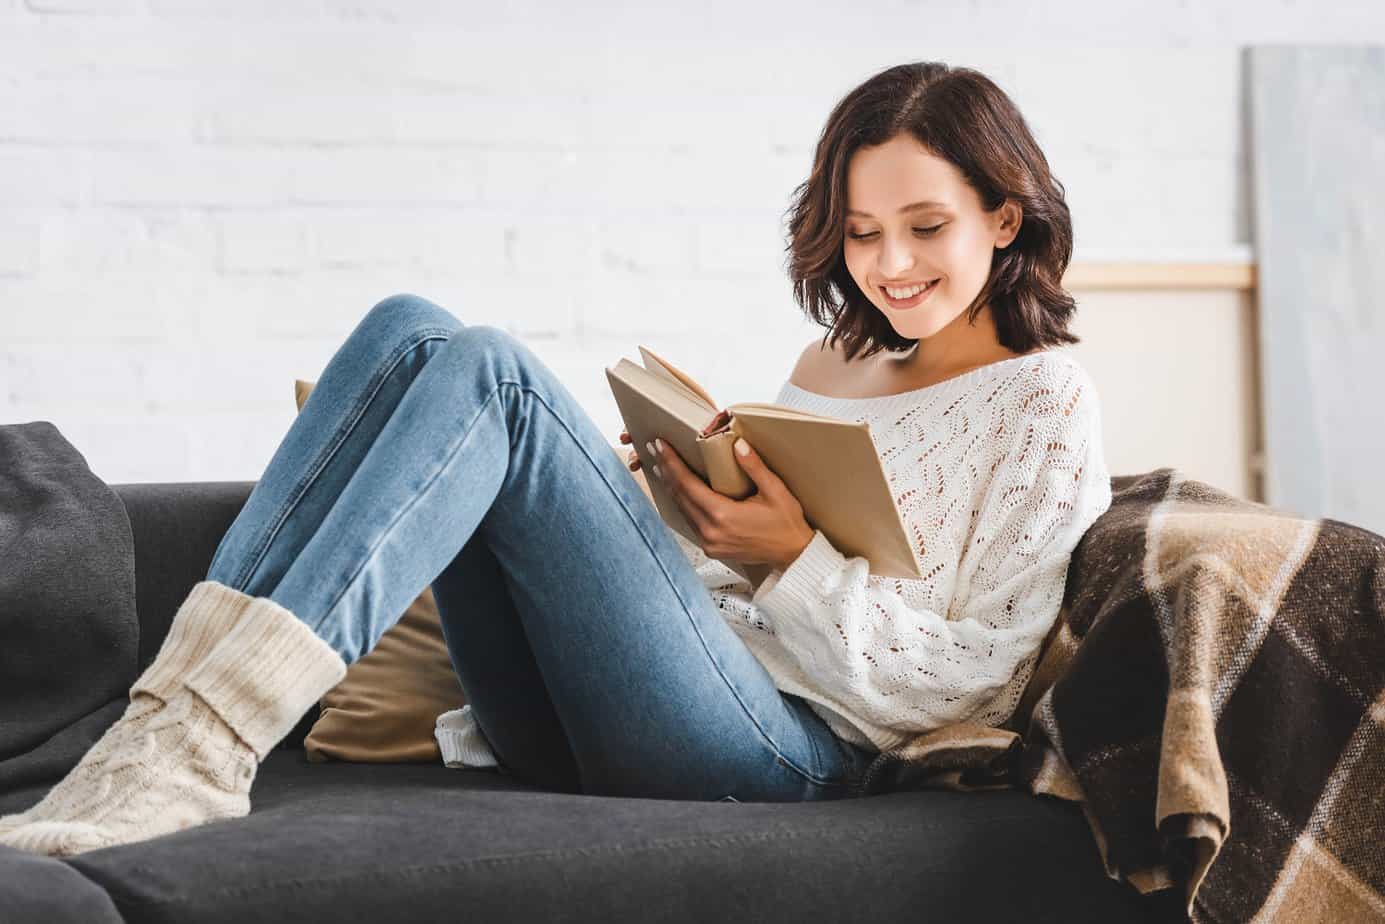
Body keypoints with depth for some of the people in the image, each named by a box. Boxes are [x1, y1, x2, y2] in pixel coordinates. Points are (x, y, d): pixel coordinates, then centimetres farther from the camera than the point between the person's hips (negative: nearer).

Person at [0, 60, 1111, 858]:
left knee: (488, 372, -23)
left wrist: (799, 557, -11)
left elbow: (973, 685, -2)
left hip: (788, 746, -7)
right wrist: (697, 500, 5)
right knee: (410, 329, -11)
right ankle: (177, 713, -27)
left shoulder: (1046, 401, 6)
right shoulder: (833, 363, 26)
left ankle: (193, 752, -33)